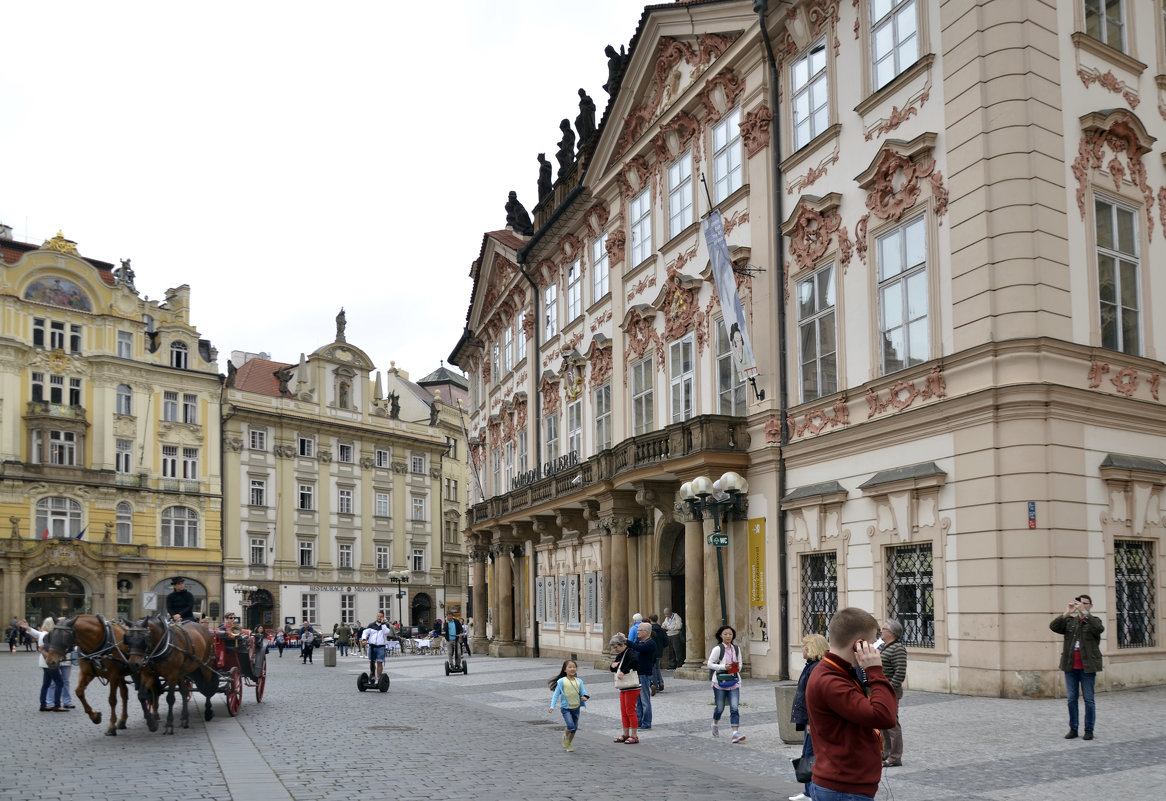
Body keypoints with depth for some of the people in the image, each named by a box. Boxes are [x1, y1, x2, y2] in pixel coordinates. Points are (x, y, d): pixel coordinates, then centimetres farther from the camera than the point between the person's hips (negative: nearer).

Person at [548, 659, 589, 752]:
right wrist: (552, 706, -10)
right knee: (571, 726, -18)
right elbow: (556, 694, -3)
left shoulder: (579, 681, 2)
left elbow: (583, 692, 3)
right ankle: (565, 735, 15)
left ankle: (569, 744, 32)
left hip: (576, 708, 4)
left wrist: (584, 697, -21)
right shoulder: (561, 681, -7)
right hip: (566, 708, -4)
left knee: (575, 728, 10)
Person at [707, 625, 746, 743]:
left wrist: (737, 668, -3)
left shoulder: (736, 648, 6)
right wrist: (723, 667, -18)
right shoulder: (718, 649, -8)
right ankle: (715, 724, 40)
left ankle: (736, 733, -13)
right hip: (720, 682, -3)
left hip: (734, 682, 3)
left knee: (735, 708, -9)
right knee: (720, 707, 10)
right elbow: (710, 664, -7)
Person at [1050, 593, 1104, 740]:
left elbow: (1100, 628, -22)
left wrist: (1084, 612, -28)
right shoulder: (1069, 621, 10)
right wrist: (1067, 613, -18)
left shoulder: (1093, 621, 2)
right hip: (1071, 667, 3)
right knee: (1072, 699, 6)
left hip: (1087, 668, -3)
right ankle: (1073, 729, 13)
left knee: (1088, 699, 2)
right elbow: (1053, 626, -6)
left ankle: (1089, 730, 11)